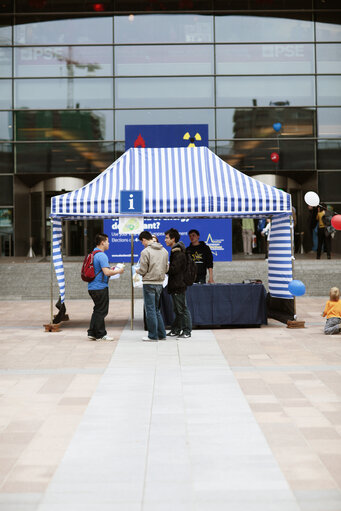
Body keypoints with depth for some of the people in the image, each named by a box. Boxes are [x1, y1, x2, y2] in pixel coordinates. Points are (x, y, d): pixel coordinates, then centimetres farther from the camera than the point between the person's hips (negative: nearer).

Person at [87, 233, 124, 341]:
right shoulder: (101, 255, -16)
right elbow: (107, 272, -24)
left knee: (97, 310, 17)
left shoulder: (93, 254, 14)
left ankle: (92, 333, 17)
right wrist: (118, 271, -8)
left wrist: (110, 270, 20)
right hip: (100, 287, -9)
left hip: (92, 287, 9)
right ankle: (100, 335, 6)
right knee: (101, 311, 0)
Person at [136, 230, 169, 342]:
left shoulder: (145, 251, -13)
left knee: (150, 310, 0)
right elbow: (166, 268, 11)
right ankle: (161, 334, 19)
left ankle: (153, 336, 3)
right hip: (160, 283, 7)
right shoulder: (164, 251, 8)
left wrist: (137, 270, 8)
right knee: (156, 309, 17)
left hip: (149, 283, -7)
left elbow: (143, 270, -12)